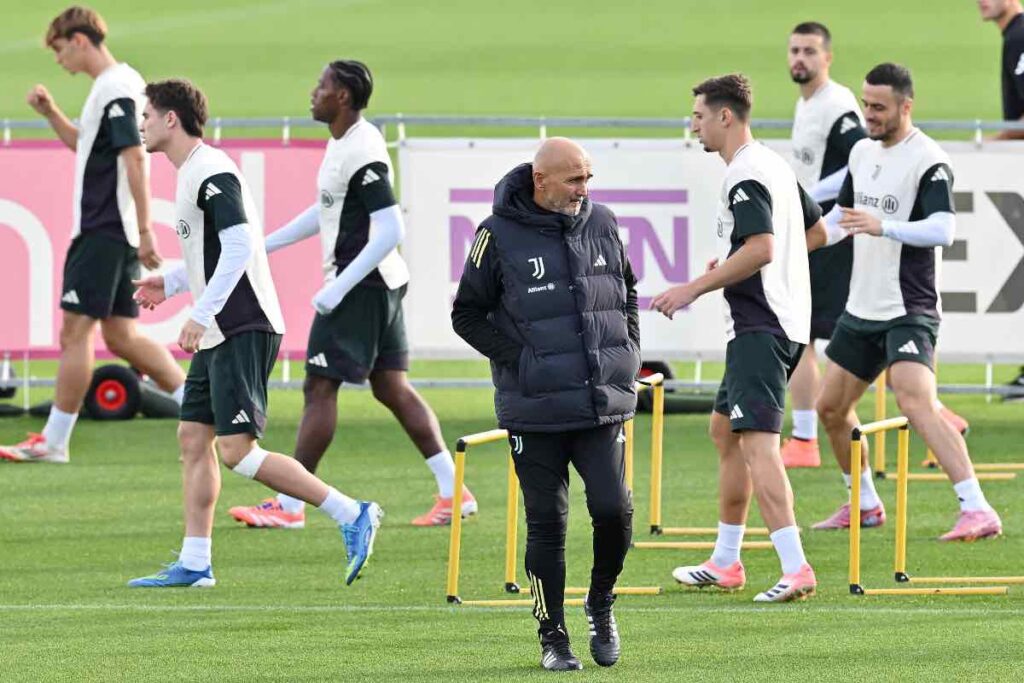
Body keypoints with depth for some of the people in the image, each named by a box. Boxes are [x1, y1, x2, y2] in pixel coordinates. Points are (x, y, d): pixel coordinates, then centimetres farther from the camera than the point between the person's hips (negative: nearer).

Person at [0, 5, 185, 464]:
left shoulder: (114, 89, -15)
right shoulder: (119, 84, 17)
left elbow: (134, 157, -22)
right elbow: (86, 146, 32)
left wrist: (144, 229, -24)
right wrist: (52, 113, 17)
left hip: (103, 232, -10)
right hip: (114, 232, 10)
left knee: (76, 331, -6)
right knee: (121, 336, 12)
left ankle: (54, 442, -4)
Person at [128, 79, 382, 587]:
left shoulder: (212, 173, -14)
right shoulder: (193, 173, 18)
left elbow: (239, 247, -23)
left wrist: (201, 314, -24)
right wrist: (169, 284, 21)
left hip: (243, 329, -11)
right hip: (220, 334, 11)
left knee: (237, 450, -14)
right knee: (193, 437, 9)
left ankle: (352, 515, -11)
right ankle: (194, 564, 12)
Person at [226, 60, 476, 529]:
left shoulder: (362, 153, -20)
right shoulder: (343, 143, 12)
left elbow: (391, 231, -25)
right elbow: (327, 210, 26)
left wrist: (339, 287, -25)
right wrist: (265, 245, 25)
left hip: (362, 284, -10)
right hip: (383, 284, 10)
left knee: (319, 387, -5)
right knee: (392, 388, 11)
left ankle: (289, 506, -1)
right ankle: (453, 492, 10)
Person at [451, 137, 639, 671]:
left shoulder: (601, 224, 7)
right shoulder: (500, 236, -6)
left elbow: (628, 290, 23)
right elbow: (467, 314, 0)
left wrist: (628, 348, 11)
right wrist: (518, 359, -9)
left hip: (602, 403, 3)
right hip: (534, 409, -3)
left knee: (613, 507, -8)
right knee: (546, 523, 1)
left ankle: (601, 603, 18)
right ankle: (552, 637, 13)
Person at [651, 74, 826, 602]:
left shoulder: (746, 177, -15)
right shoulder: (776, 166, 16)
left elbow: (760, 249, -27)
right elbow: (816, 233, 25)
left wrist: (693, 289, -21)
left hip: (759, 330, -11)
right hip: (784, 322, 11)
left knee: (756, 442, -16)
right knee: (725, 432, 19)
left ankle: (796, 569, -24)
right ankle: (725, 563, 26)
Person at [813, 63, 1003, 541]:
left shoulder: (928, 161, -14)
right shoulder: (863, 152, 11)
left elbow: (943, 231, -26)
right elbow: (840, 217, 27)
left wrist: (882, 226, -37)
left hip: (908, 310, -9)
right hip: (861, 309, 9)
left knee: (916, 403, -25)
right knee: (831, 407, 14)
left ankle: (977, 511, -29)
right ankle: (865, 505, 33)